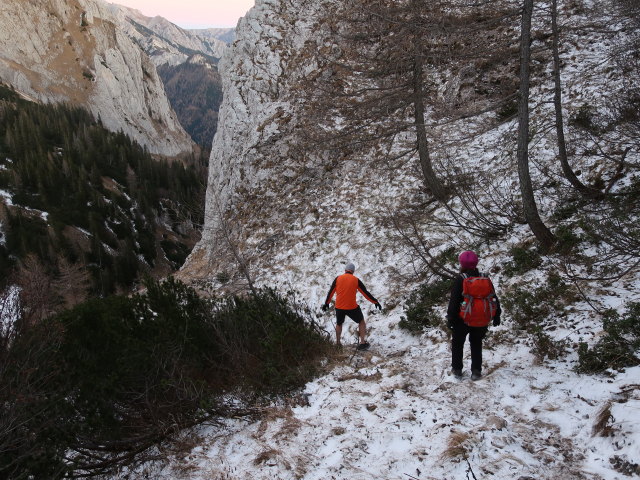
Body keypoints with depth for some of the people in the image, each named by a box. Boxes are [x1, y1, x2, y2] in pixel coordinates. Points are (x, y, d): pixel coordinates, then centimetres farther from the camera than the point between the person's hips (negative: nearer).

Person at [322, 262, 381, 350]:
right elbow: (365, 293, 0)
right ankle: (362, 343, 13)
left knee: (339, 324, 26)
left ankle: (337, 343, 31)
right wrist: (375, 302, 8)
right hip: (352, 307, -2)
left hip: (339, 307, 2)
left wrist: (326, 303, 19)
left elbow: (331, 292, 7)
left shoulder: (338, 278, 1)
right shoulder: (356, 280, -3)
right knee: (361, 322, 18)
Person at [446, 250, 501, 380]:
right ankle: (476, 371, 17)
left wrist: (450, 318, -7)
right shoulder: (485, 278, 0)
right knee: (476, 344, 19)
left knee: (457, 343, 15)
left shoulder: (460, 279, -14)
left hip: (463, 319, -4)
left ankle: (457, 369, 19)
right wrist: (496, 316, 15)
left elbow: (454, 301, -14)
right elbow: (494, 298, 6)